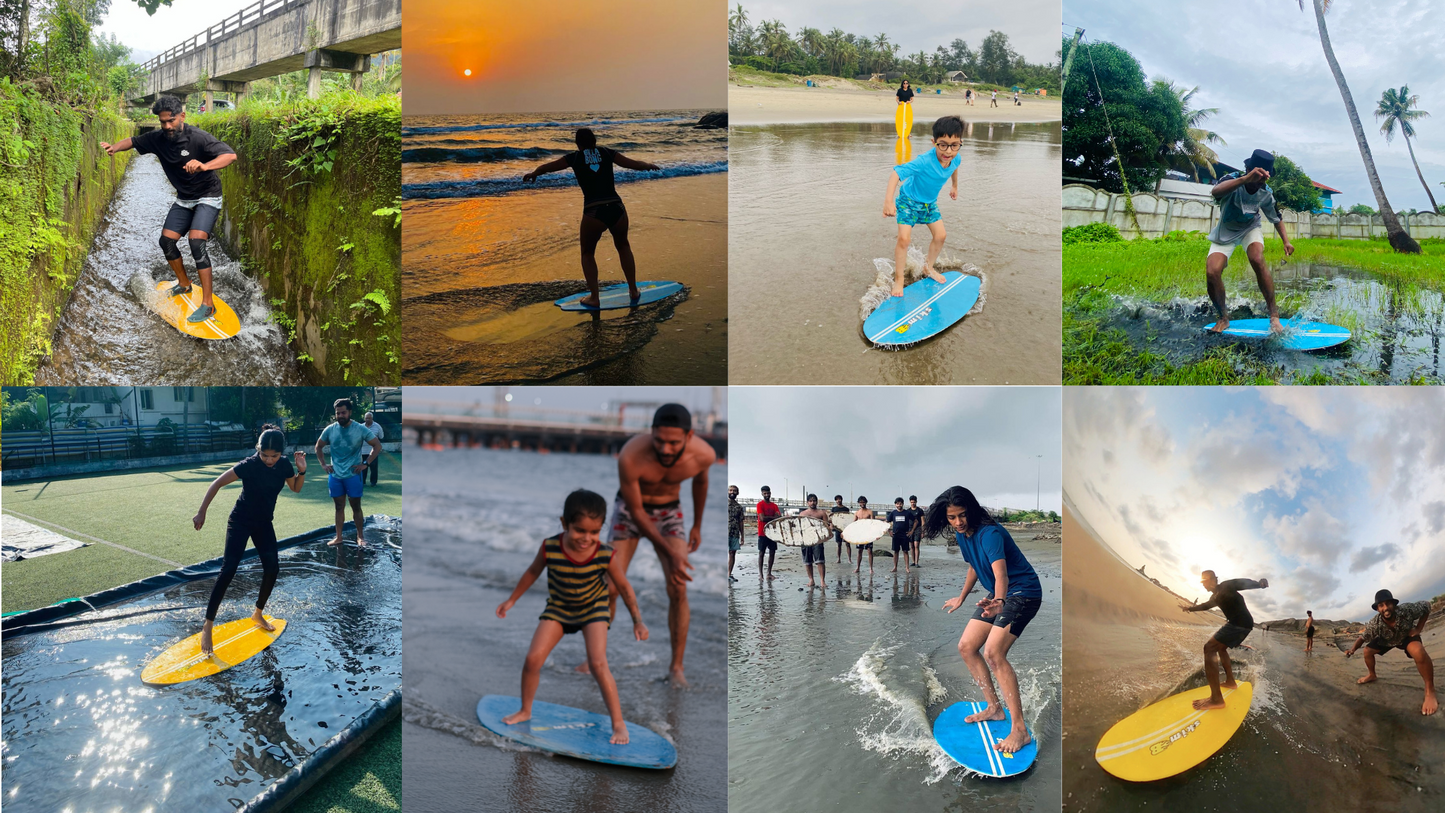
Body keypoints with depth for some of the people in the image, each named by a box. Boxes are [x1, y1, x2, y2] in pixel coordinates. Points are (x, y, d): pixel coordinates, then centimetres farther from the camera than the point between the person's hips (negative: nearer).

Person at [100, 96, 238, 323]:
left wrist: (204, 166, -53)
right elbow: (134, 141, 12)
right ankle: (183, 283, 33)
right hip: (183, 200, 7)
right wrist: (115, 147, -11)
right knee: (166, 241, 4)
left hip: (207, 198, -7)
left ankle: (208, 305, -22)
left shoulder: (198, 137, -24)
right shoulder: (158, 139, -5)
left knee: (196, 242, -24)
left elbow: (230, 155, -36)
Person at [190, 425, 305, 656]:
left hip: (264, 523, 5)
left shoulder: (284, 465, -11)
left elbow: (296, 488, 5)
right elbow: (217, 483, -19)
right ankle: (208, 626, -8)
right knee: (228, 570, -13)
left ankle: (258, 614, 22)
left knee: (272, 568, -1)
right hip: (240, 521, -5)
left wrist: (301, 470, -14)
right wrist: (201, 513, -20)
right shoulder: (249, 465, -25)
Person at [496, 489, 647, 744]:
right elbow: (533, 572, -3)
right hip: (558, 609, 2)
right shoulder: (550, 548, -25)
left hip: (593, 609, -2)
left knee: (597, 663, -16)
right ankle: (525, 711, 18)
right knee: (533, 658, -8)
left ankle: (618, 723, -3)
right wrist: (512, 600, 7)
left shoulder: (606, 556, -27)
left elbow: (624, 587, -10)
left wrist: (637, 621, -10)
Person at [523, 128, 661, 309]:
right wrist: (649, 166, 36)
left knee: (587, 254, 20)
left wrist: (533, 174, 41)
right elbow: (634, 164, 14)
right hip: (617, 209, 2)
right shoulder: (607, 153, 10)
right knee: (623, 246, 28)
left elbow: (546, 167, 20)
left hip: (593, 213, -2)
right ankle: (633, 290, 29)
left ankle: (594, 297, 12)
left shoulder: (574, 158, 8)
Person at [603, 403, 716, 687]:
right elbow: (636, 512, -23)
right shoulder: (631, 457, -36)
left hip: (669, 512, 2)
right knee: (610, 587, -6)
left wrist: (697, 525, 13)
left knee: (679, 589, -12)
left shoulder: (704, 454, -25)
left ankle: (676, 666, 1)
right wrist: (670, 554, -25)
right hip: (630, 511, -2)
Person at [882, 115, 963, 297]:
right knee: (904, 239, -16)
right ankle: (899, 279, 0)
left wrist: (954, 186, 26)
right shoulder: (924, 161, -39)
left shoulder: (955, 158, -17)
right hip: (909, 201, -6)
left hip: (930, 202, 6)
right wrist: (889, 200, -58)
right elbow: (896, 173, -47)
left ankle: (929, 267, 34)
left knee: (940, 235, 9)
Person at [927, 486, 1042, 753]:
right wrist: (961, 598, 31)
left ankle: (1019, 730, -19)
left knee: (993, 652, -24)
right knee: (966, 646, 8)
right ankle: (994, 708, 23)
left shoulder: (989, 533, -27)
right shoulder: (962, 535, 0)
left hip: (1022, 592, -9)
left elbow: (1001, 574, -42)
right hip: (996, 594, 9)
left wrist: (998, 603, -61)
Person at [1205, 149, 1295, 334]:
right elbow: (1216, 191, -54)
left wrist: (1286, 241, -1)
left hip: (1251, 229, 2)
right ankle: (1224, 318, 0)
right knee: (1212, 272, -23)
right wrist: (1246, 179, -68)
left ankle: (1274, 315, -22)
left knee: (1257, 260, -30)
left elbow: (1276, 218, 6)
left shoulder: (1266, 193, -14)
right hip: (1225, 232, -2)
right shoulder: (1233, 180, -27)